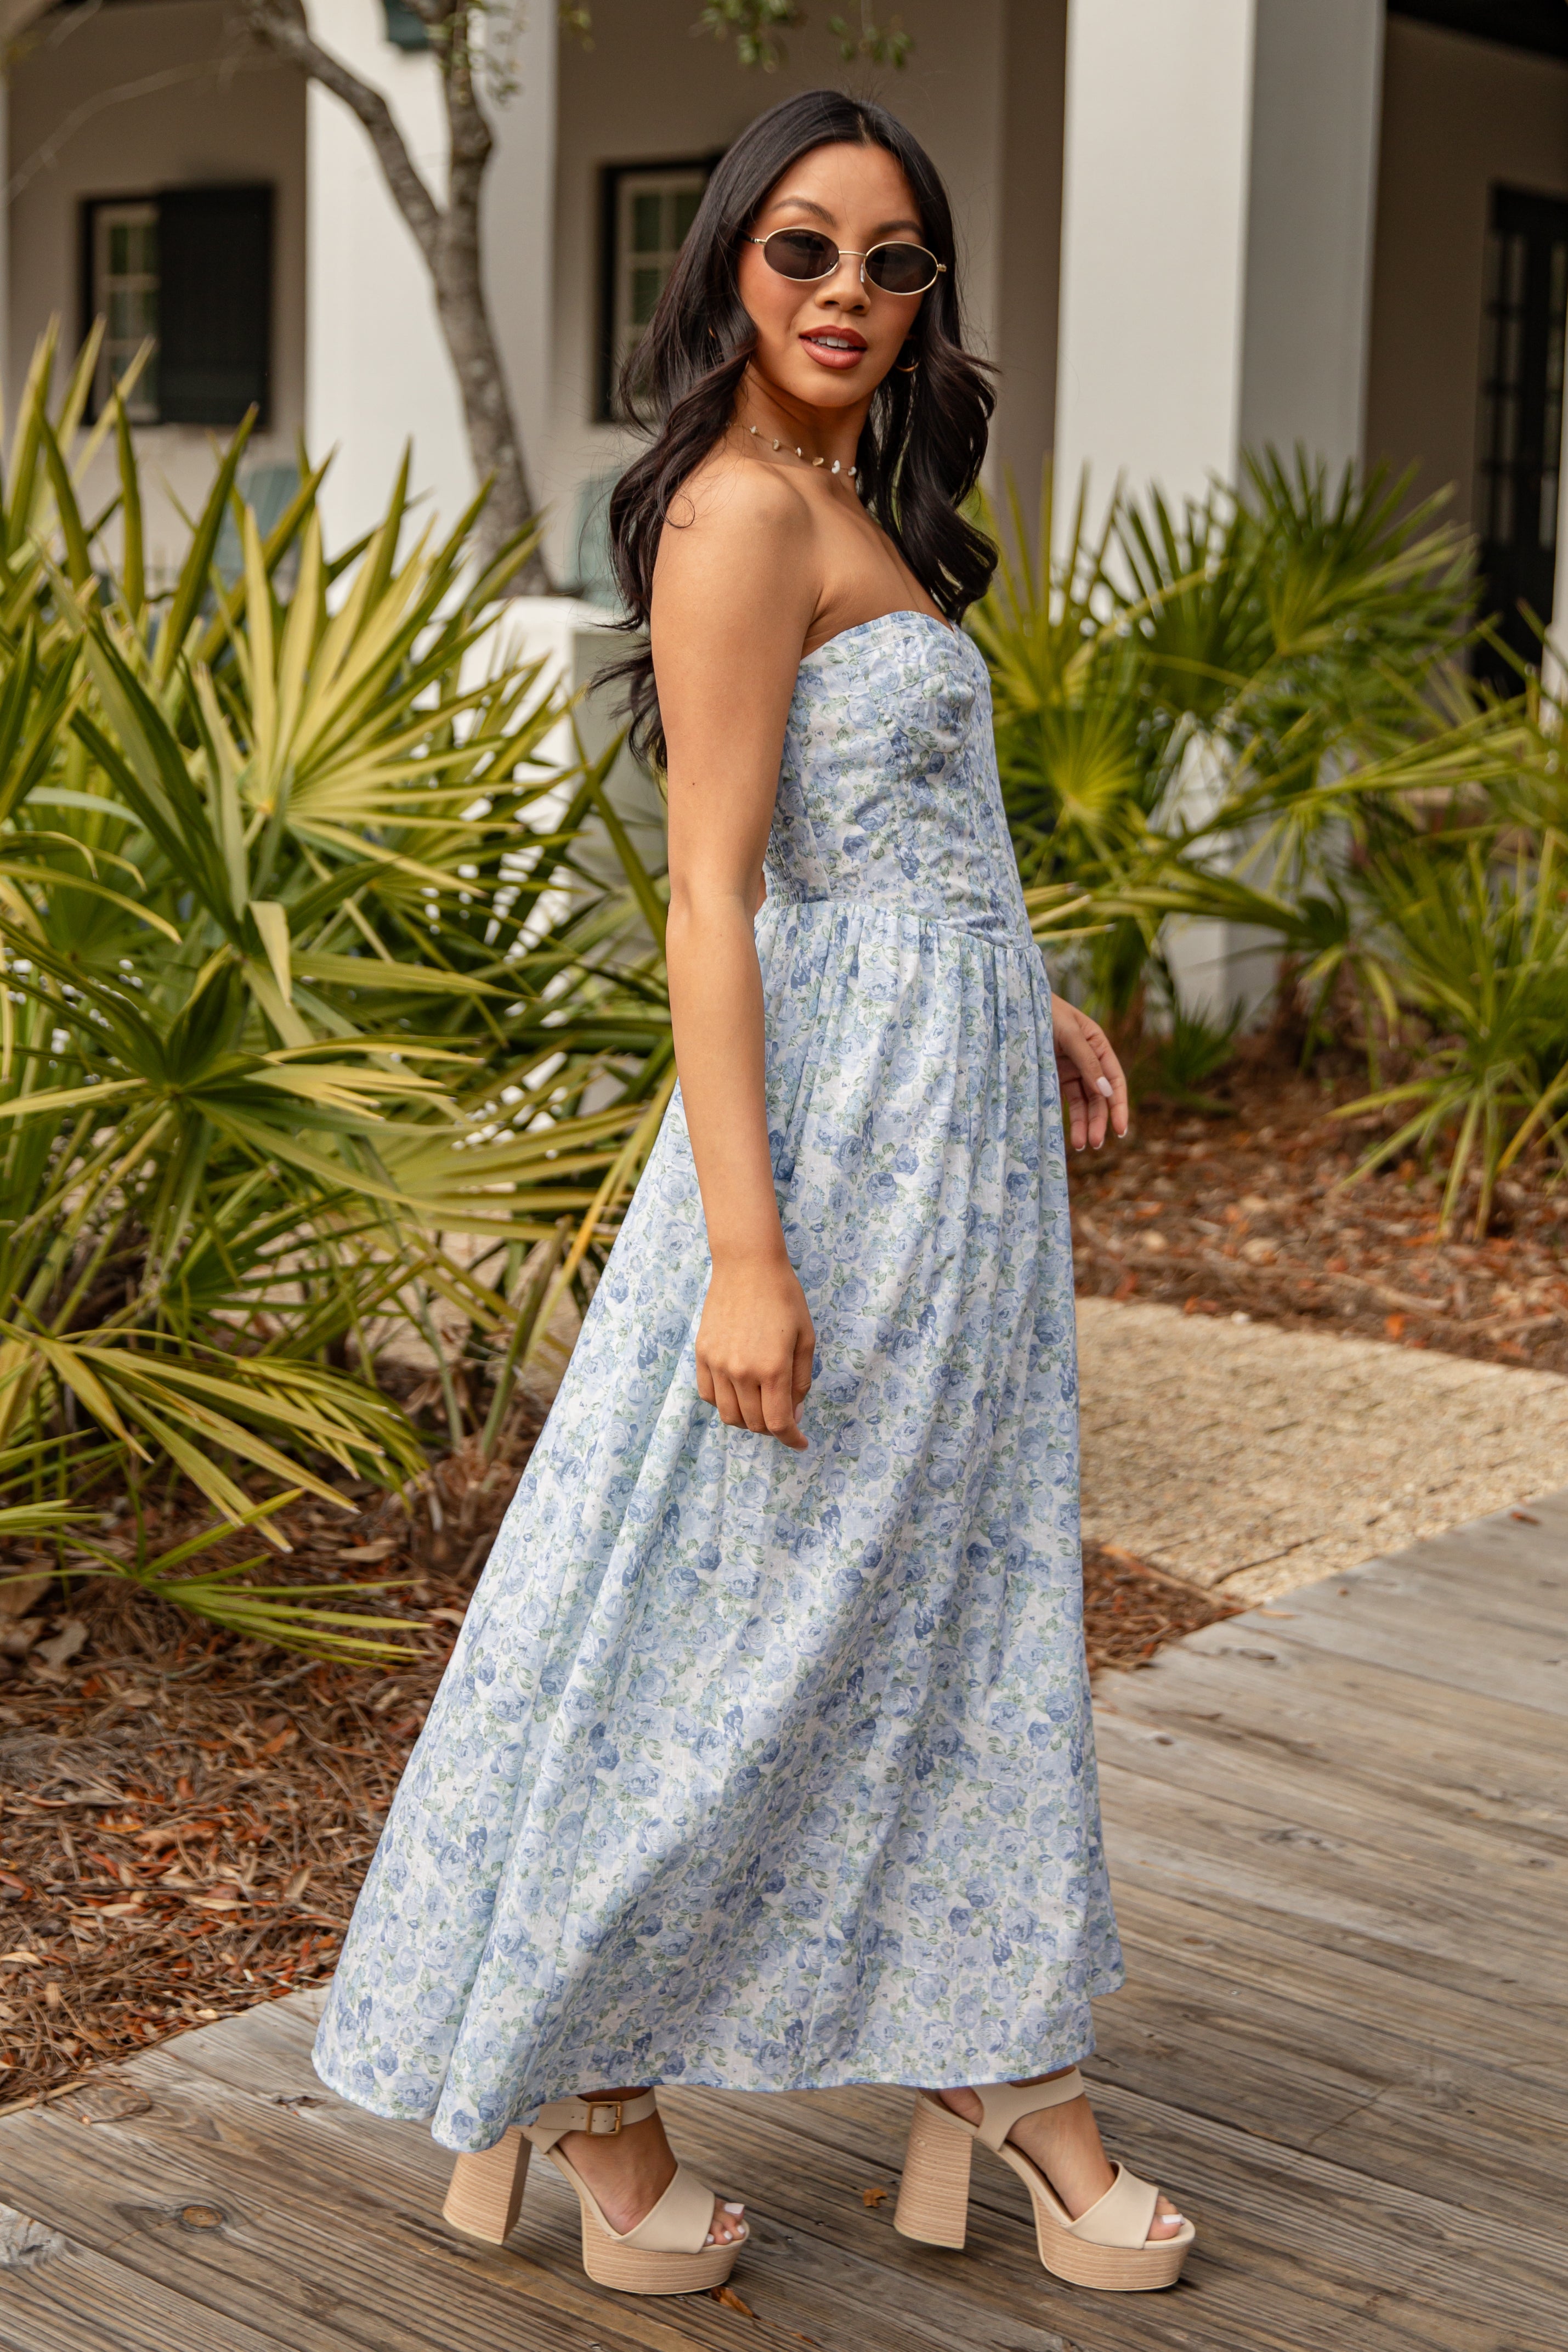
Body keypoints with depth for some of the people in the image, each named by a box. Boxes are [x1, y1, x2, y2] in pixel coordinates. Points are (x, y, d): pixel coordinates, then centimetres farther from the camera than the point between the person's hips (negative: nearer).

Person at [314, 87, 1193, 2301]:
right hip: (845, 1119, -10)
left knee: (963, 1595, 15)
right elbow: (713, 900, -19)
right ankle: (573, 2068, 18)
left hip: (956, 1125, 10)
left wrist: (1025, 1005, 16)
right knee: (741, 1610, 1)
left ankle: (998, 2064, 27)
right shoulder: (740, 511, -14)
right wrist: (745, 1251, -23)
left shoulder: (848, 506, 15)